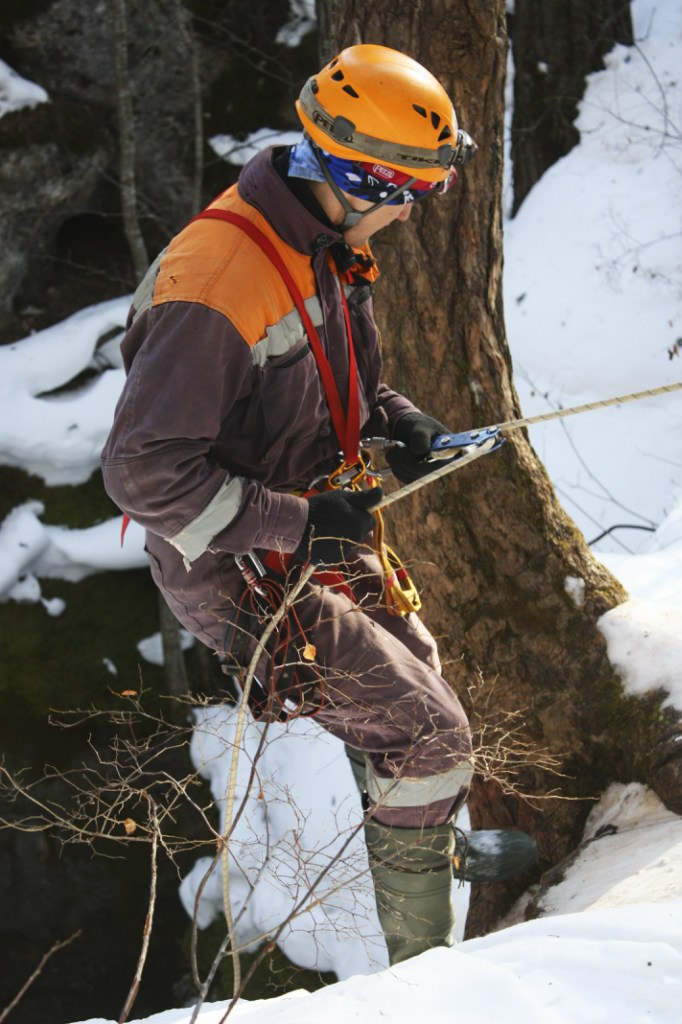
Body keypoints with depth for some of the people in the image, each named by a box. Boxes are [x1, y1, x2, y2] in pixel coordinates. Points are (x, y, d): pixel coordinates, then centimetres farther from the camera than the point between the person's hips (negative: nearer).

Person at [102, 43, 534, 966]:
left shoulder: (326, 245, 0)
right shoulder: (216, 284, -31)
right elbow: (144, 473, -30)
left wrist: (398, 424, -1)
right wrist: (300, 521, -28)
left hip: (317, 538, 10)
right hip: (240, 576, -10)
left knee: (414, 676, 25)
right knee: (429, 739, -11)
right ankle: (424, 974, 7)